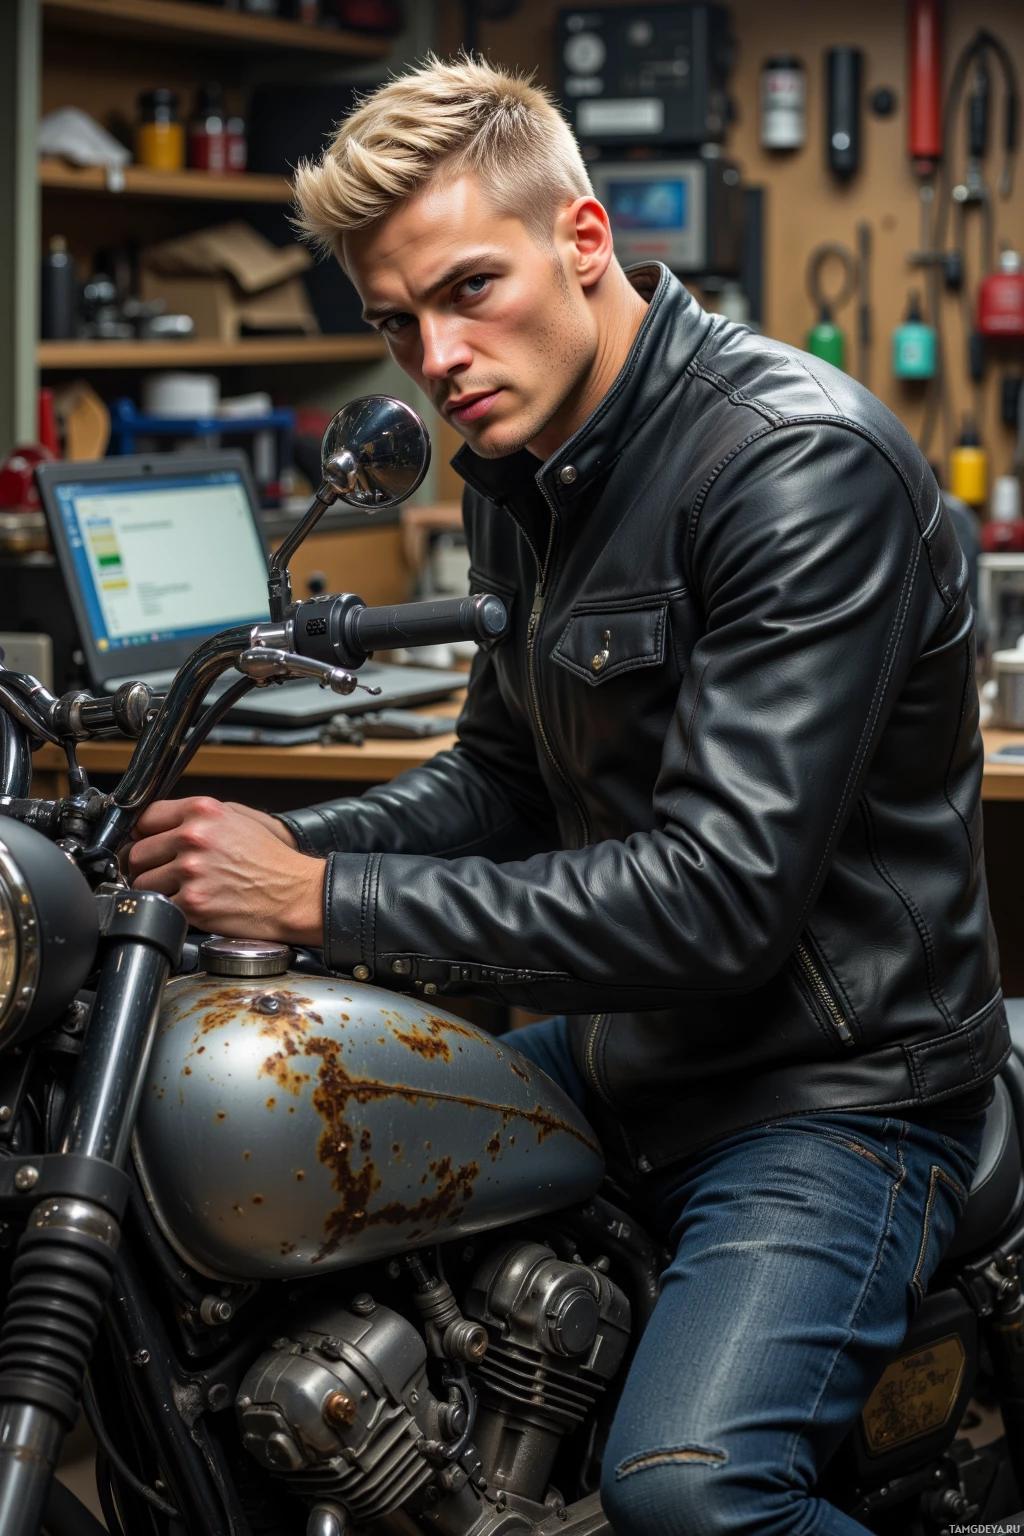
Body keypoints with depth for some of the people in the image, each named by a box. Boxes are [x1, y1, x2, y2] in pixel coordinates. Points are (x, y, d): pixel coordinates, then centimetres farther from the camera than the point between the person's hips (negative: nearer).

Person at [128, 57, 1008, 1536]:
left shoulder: (804, 460, -22)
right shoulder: (522, 468, 8)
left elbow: (721, 894, -28)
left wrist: (328, 902, -25)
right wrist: (288, 845, 0)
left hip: (837, 1086, -9)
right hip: (617, 1055, 9)